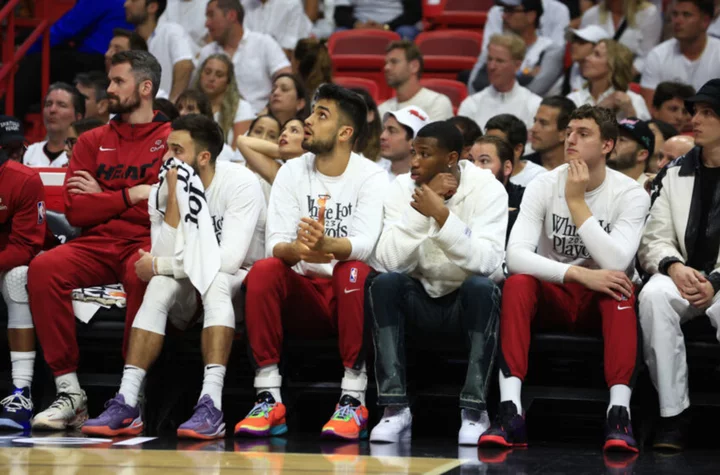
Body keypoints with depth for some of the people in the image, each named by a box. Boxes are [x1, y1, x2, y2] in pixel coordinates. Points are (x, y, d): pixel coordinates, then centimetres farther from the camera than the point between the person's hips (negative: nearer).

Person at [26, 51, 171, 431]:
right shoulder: (93, 142, 19)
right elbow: (75, 210, 6)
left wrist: (104, 199, 1)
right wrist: (131, 195, -2)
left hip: (145, 244, -4)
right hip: (96, 244, 4)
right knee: (43, 268, -27)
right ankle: (69, 392, -24)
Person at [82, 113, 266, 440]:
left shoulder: (240, 184, -19)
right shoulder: (164, 189, -4)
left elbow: (229, 259, -29)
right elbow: (166, 256, -17)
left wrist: (157, 266, -21)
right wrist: (174, 196, -23)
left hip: (241, 287, -4)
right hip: (189, 301, 4)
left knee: (214, 279, -35)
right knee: (160, 285, -28)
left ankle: (211, 406, -47)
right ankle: (126, 404, -36)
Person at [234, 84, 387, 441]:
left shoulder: (371, 177, -5)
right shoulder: (291, 173, 4)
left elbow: (363, 244, -21)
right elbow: (275, 243, -8)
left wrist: (327, 245, -45)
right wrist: (298, 250, -34)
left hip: (348, 294, -3)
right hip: (304, 296, 3)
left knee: (354, 272, -35)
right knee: (263, 271, -27)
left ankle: (354, 401, -31)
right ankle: (269, 400, -27)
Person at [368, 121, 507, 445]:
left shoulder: (487, 189, -13)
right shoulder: (402, 187, -6)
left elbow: (486, 262, -27)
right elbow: (391, 260, -18)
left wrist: (442, 215, -34)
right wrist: (420, 211, -27)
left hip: (470, 304, -2)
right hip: (421, 300, 2)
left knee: (481, 286, -34)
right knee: (384, 283, -27)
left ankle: (474, 409, -28)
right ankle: (396, 408, -26)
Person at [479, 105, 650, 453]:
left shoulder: (631, 194, -9)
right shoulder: (543, 187, -5)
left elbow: (615, 263, -24)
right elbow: (516, 254, -20)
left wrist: (577, 202, -23)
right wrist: (578, 274, -32)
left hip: (603, 300, -1)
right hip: (553, 297, 1)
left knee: (622, 289, -34)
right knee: (517, 284, -30)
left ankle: (619, 413, -44)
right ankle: (510, 413, -40)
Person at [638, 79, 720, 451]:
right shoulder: (675, 173, 12)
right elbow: (654, 239, 7)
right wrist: (674, 267, -15)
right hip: (685, 279, 3)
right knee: (654, 295, -32)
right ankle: (673, 416, -27)